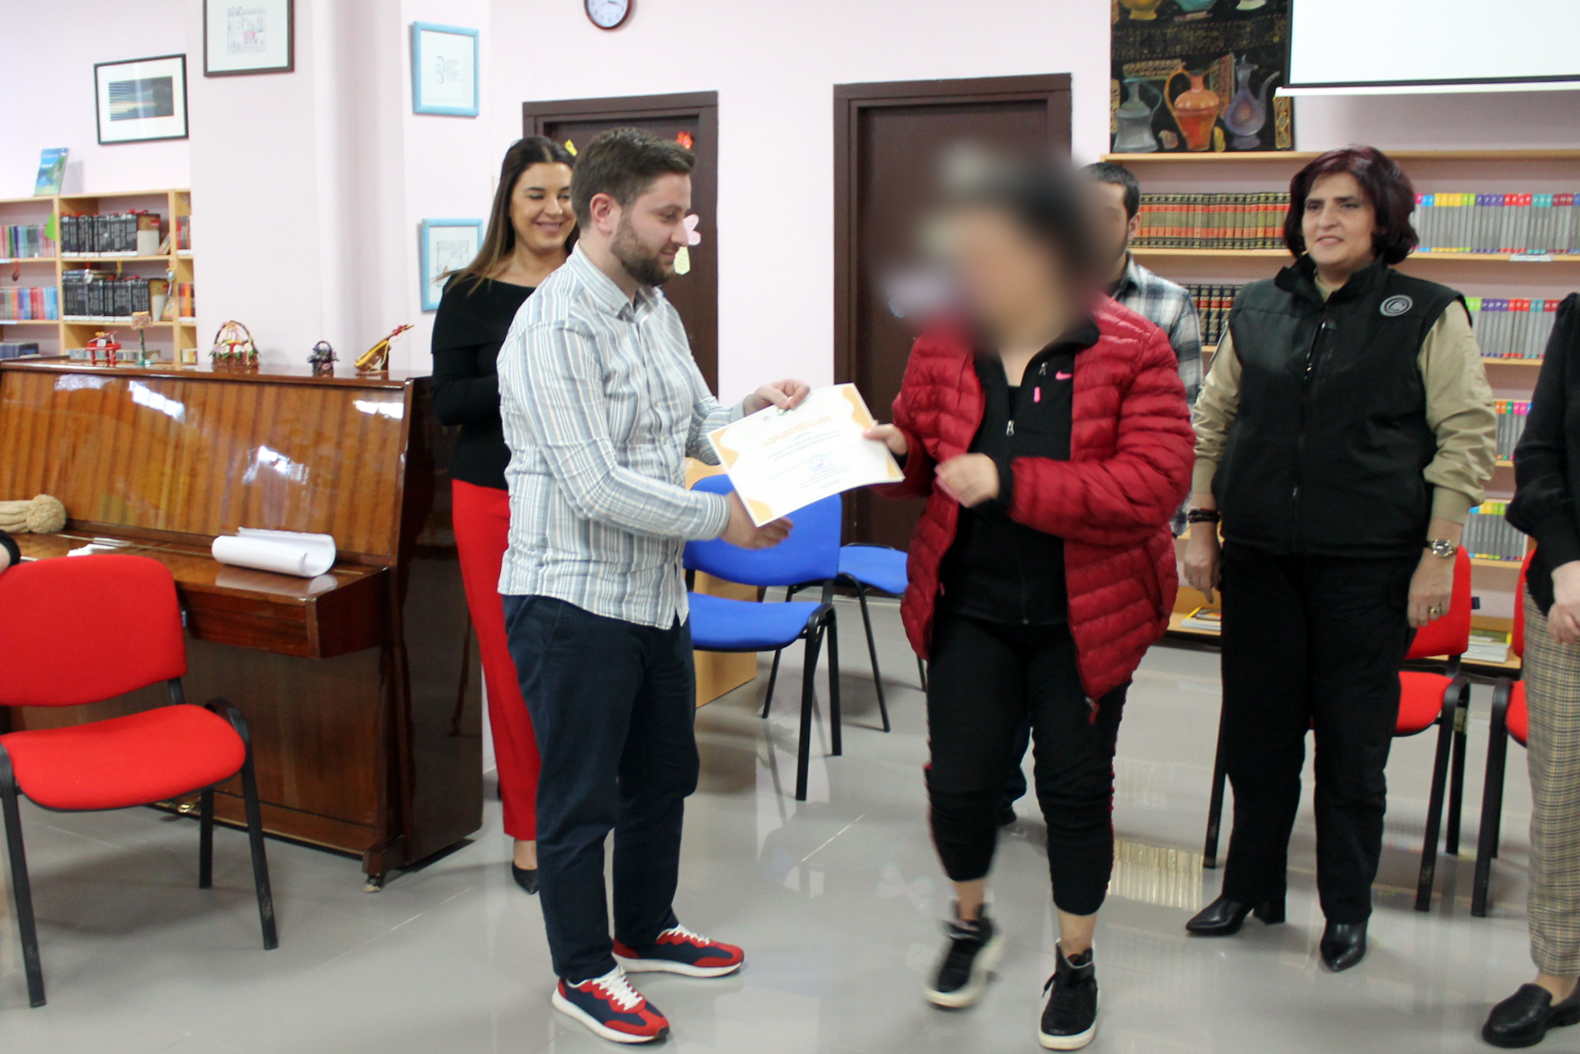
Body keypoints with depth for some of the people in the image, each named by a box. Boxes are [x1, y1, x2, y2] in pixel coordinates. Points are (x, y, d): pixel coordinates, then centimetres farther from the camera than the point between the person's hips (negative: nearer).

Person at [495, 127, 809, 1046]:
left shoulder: (657, 308, 9)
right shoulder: (554, 330, -20)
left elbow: (696, 426, 16)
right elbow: (596, 489, -26)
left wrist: (753, 411, -5)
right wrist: (722, 518, -22)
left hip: (656, 592, 9)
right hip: (576, 600, -9)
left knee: (664, 775, 22)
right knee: (581, 796, 7)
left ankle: (646, 928, 42)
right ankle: (583, 973, 25)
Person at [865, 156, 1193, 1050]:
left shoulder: (1132, 351, -13)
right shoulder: (945, 348, 0)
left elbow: (1158, 480, -22)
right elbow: (923, 456, 14)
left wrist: (1011, 484, -28)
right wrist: (896, 450, -12)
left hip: (1084, 614, -2)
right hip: (971, 606, 3)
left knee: (1076, 784, 9)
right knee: (959, 777, 4)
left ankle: (1076, 962, 32)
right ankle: (973, 924, 36)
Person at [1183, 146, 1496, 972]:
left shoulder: (1428, 314, -2)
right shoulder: (1257, 310, 7)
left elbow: (1469, 437, -2)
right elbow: (1211, 421, 13)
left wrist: (1438, 552, -7)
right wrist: (1200, 524, 8)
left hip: (1368, 564, -3)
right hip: (1259, 558, 3)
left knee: (1353, 743, 6)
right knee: (1255, 731, 11)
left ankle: (1347, 908, 23)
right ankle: (1249, 888, 28)